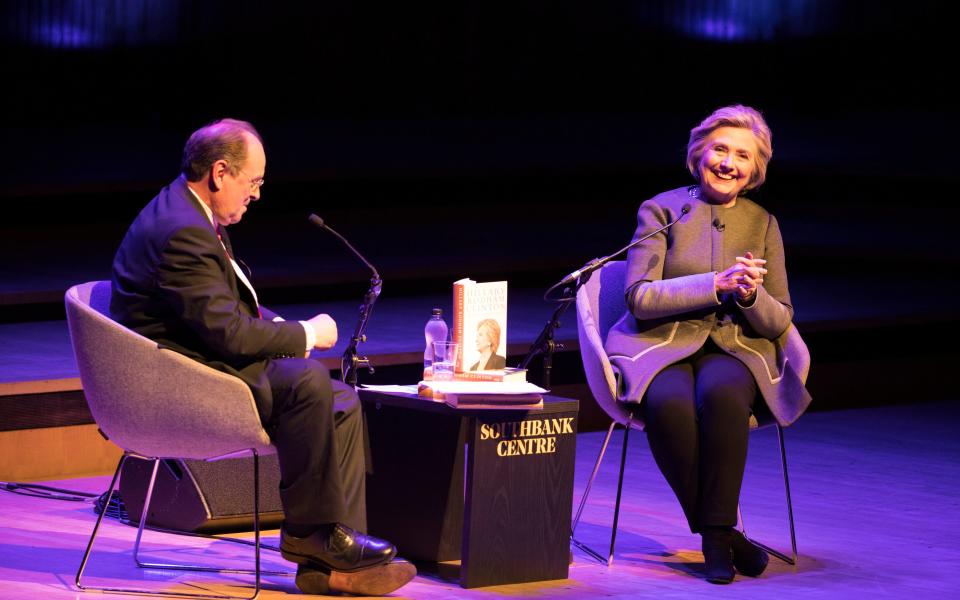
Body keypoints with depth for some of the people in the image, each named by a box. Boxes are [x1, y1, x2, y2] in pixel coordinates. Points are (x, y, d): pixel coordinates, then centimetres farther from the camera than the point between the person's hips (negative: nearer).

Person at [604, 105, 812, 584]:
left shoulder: (762, 224, 11)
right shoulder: (661, 211, 4)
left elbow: (778, 322, 10)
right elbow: (639, 297, -8)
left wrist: (751, 295, -14)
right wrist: (718, 284, -16)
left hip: (735, 347, 2)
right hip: (661, 345, -2)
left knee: (722, 394, -36)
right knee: (669, 403, -36)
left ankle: (716, 533, -27)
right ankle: (722, 533, -23)